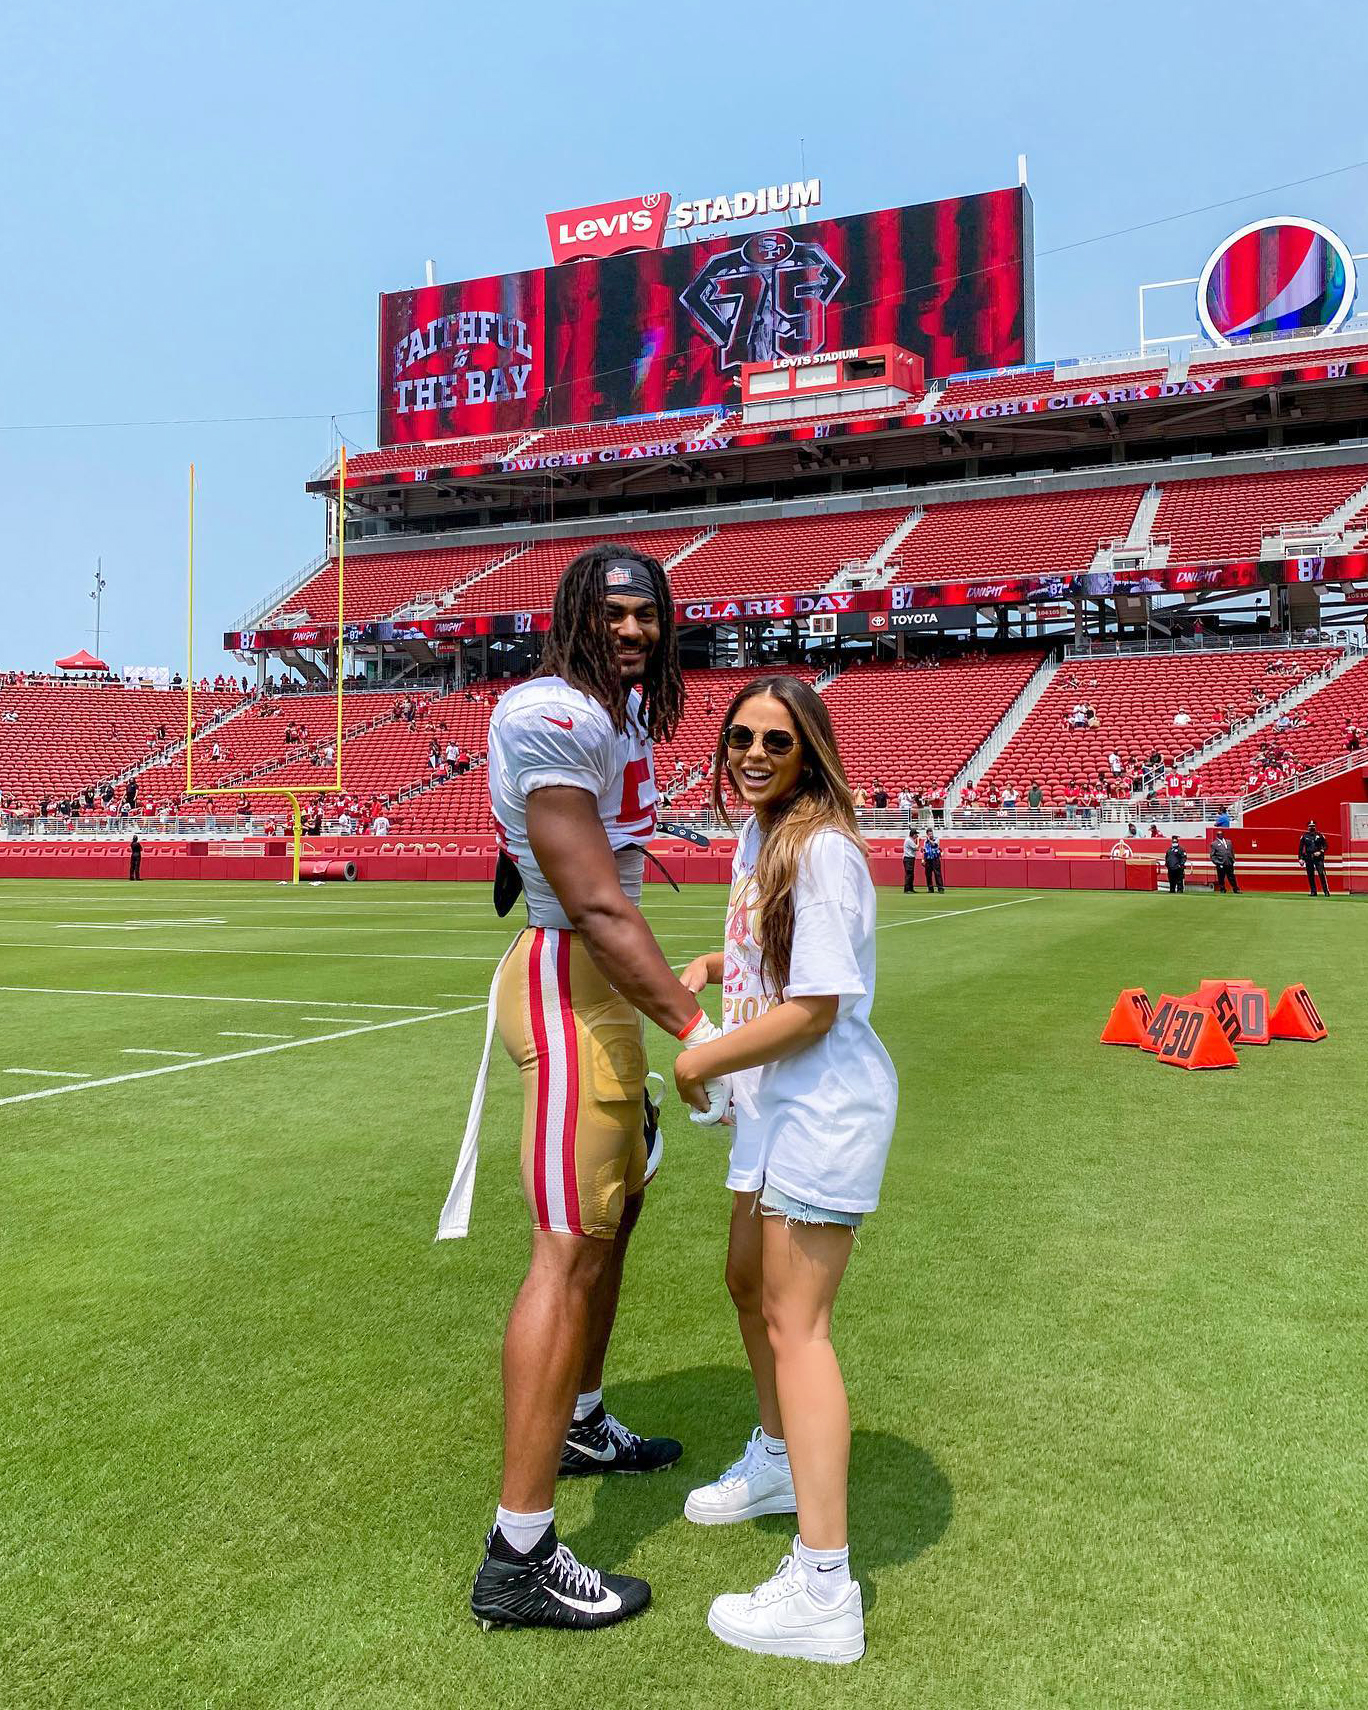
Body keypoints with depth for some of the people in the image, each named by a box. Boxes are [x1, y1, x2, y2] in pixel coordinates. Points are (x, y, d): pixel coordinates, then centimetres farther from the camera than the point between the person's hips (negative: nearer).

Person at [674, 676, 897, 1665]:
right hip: (777, 1103, 10)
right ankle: (776, 1461, 49)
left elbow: (813, 1009, -24)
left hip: (824, 1107, -10)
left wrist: (700, 1063, -15)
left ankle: (825, 1592, 4)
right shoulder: (758, 832, 8)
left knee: (795, 1324, -6)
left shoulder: (820, 850, -22)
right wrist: (711, 965, 5)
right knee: (750, 1281, 24)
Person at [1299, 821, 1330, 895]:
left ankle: (1326, 891, -10)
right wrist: (1301, 858, 3)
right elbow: (1300, 848, 10)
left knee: (1321, 874, -11)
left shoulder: (1320, 835, 6)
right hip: (1308, 858, 2)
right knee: (1310, 875, 3)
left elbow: (1326, 845, 7)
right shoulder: (1304, 836, 9)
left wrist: (1320, 852, -10)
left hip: (1318, 857, -2)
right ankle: (1313, 891, 11)